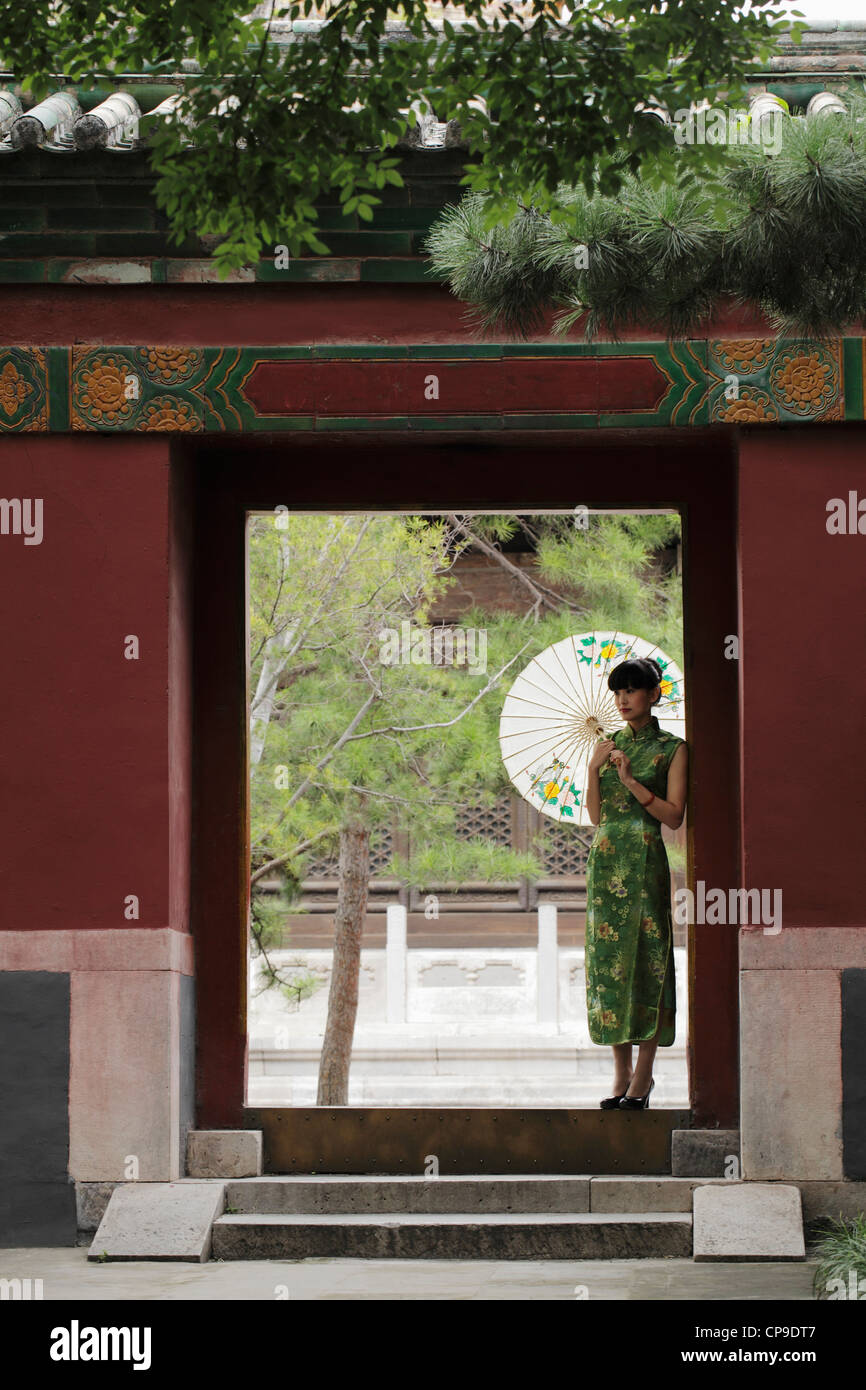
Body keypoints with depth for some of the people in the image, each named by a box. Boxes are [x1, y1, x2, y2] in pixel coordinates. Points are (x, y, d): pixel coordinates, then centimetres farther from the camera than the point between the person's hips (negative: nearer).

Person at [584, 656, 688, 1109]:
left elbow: (674, 815, -6)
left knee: (647, 958, -5)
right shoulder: (606, 748, 14)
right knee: (608, 957, 1)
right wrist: (594, 770, -2)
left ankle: (643, 1075, -1)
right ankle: (621, 1072, 7)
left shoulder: (671, 749, 1)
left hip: (646, 860, -5)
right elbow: (595, 815, 12)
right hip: (606, 859, 5)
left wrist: (631, 781, -13)